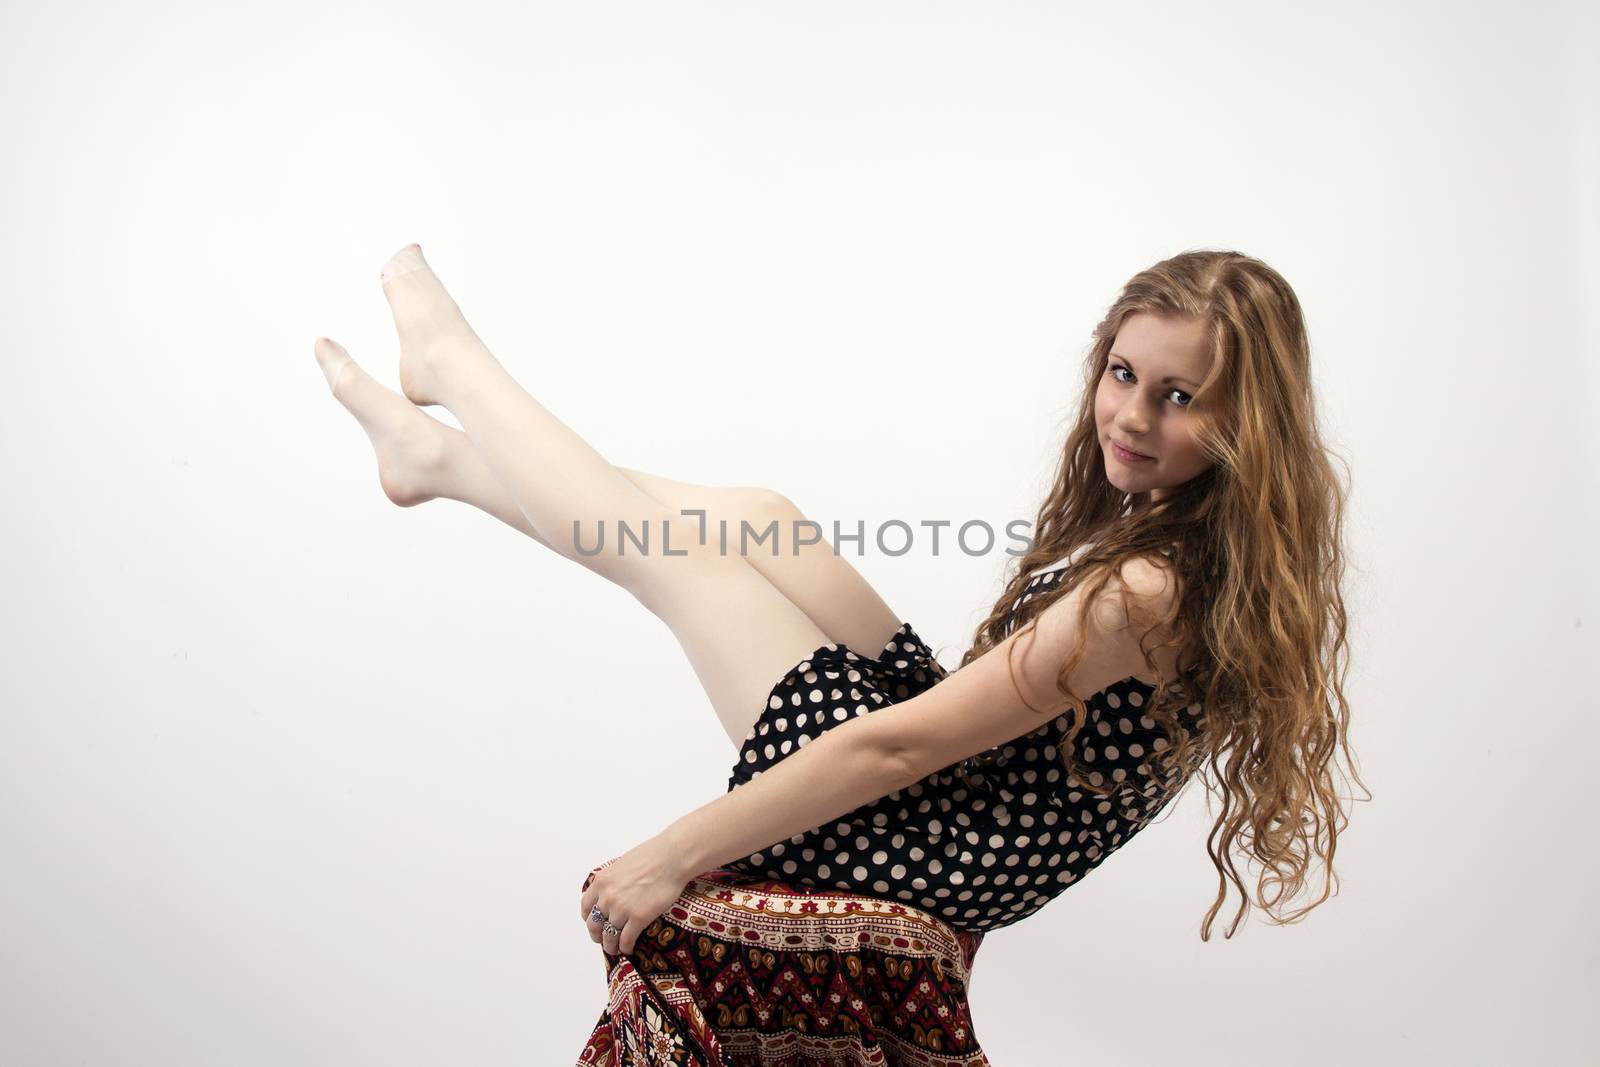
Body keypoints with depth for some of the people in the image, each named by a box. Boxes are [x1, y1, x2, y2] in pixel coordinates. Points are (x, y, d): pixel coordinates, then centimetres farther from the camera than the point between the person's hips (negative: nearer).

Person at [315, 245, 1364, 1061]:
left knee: (666, 538, -2)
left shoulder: (1142, 592, -30)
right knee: (756, 521, 8)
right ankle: (453, 407, 27)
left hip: (917, 850, -8)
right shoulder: (1155, 525, -1)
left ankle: (448, 406, 25)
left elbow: (893, 748, -27)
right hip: (956, 779, 8)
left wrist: (673, 854, -20)